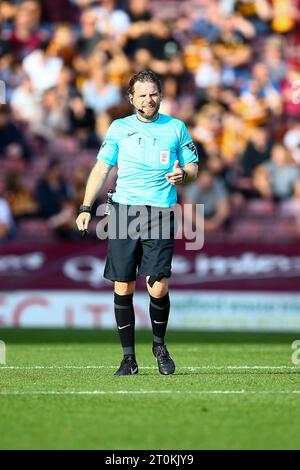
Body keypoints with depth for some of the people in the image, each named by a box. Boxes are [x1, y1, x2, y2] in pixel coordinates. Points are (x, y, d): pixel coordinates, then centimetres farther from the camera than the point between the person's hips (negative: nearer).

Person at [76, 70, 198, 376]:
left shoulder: (176, 128, 9)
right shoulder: (119, 128, 10)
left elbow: (193, 168, 13)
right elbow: (101, 168, 11)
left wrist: (183, 175, -11)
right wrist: (86, 207, 2)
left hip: (161, 213, -1)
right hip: (124, 211, 1)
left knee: (158, 288, -10)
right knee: (123, 288, -2)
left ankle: (159, 345, 16)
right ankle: (128, 357, 7)